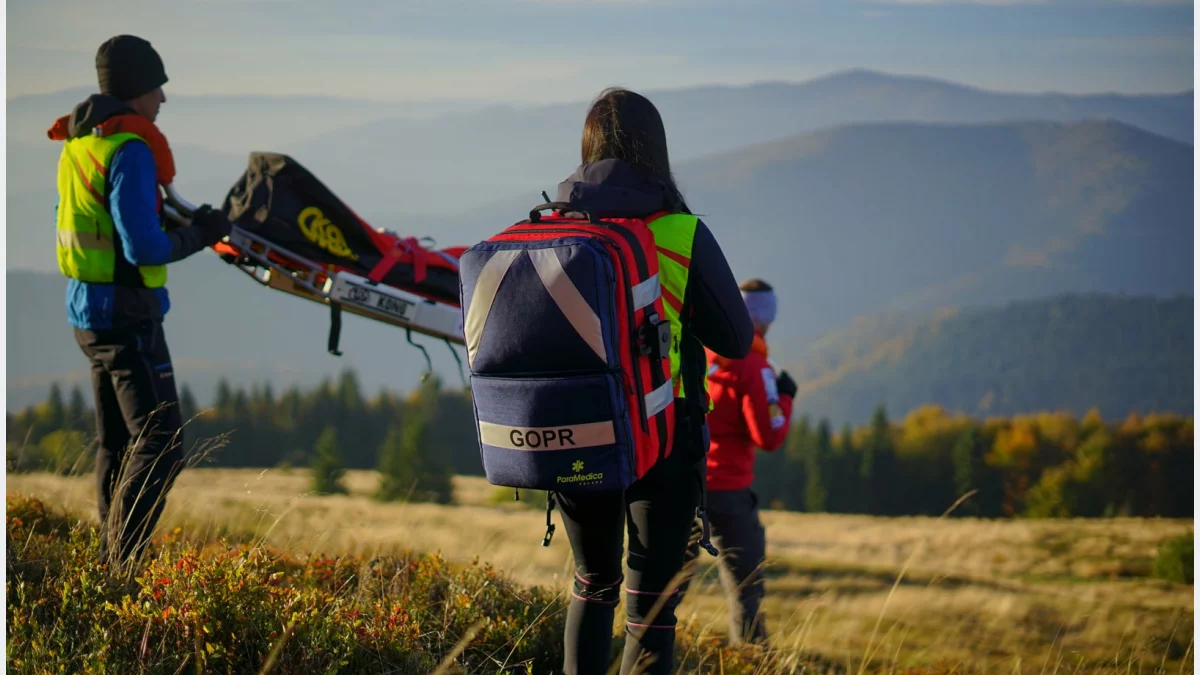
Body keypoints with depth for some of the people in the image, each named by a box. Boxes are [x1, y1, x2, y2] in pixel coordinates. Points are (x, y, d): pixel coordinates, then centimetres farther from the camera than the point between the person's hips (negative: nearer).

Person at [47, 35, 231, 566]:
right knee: (160, 447, -8)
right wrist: (199, 235, -8)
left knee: (117, 443, 17)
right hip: (126, 315, -10)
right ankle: (122, 563, -12)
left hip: (86, 307, 10)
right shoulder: (129, 151, -19)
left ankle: (110, 561, 23)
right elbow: (144, 248, -23)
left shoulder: (78, 144, 10)